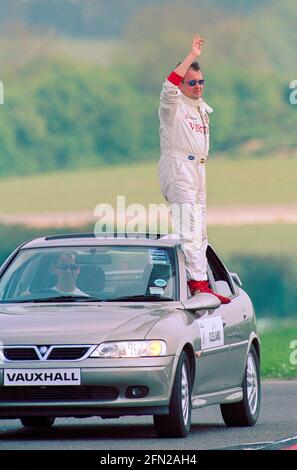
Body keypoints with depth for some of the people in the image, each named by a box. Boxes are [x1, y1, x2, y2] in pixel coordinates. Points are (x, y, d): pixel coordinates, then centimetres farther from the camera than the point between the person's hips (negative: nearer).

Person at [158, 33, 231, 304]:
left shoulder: (203, 109, 20)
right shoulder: (174, 105, -7)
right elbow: (170, 86, -29)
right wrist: (192, 57, -30)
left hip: (198, 169, 9)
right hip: (178, 167, -9)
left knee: (199, 232, 9)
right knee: (188, 229, -18)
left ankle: (202, 282, 12)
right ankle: (197, 282, -25)